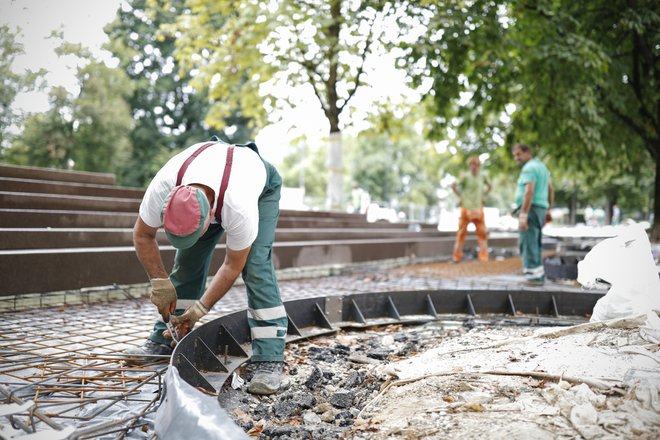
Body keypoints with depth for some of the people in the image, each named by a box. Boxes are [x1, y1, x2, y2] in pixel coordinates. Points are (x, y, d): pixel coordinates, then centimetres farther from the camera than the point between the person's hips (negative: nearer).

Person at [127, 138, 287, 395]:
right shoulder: (161, 189, -37)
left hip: (261, 188, -4)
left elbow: (232, 267, -29)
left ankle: (269, 360, -20)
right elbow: (142, 235, -16)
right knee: (186, 263, -4)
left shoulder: (240, 210, -46)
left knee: (255, 266, -21)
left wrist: (201, 308, -28)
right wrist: (159, 281, -22)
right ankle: (163, 341, 11)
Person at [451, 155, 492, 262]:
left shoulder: (482, 176, 5)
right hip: (466, 208, -3)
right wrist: (461, 196, -5)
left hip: (478, 208, 3)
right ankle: (457, 257, 11)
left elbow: (489, 186, 20)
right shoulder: (465, 176, -6)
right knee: (462, 232, 3)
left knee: (482, 232, -3)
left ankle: (483, 256, 1)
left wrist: (483, 195, 9)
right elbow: (453, 186, -7)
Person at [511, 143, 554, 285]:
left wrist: (523, 215, -25)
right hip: (541, 208, 10)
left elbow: (529, 192, -22)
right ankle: (539, 275, 19)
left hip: (530, 209, -10)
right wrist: (548, 210, 23)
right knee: (534, 245, 16)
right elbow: (551, 189, 21)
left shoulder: (529, 168, -12)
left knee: (529, 244, -9)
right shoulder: (541, 166, 19)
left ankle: (534, 276, -10)